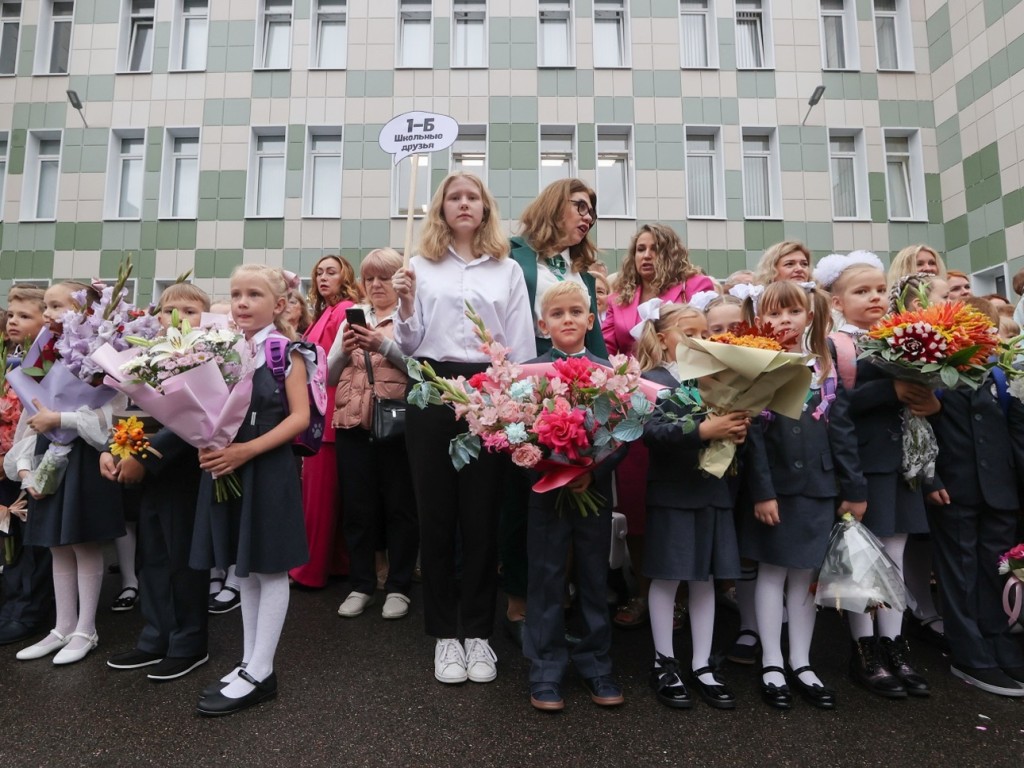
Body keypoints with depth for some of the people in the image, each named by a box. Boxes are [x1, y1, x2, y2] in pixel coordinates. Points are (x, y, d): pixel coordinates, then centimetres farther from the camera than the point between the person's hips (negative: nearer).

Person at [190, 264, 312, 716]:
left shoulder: (286, 352, -7)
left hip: (268, 470, -6)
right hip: (226, 470, 6)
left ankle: (261, 672, 15)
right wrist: (205, 443, -8)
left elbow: (300, 416, -13)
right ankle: (249, 662, 28)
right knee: (244, 571, 15)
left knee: (270, 570, 4)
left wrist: (247, 450, -20)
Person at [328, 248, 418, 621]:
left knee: (399, 506, 4)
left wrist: (382, 345, -21)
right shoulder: (352, 318, 17)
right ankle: (361, 585, 22)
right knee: (357, 507, 9)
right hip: (353, 423, 4)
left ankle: (398, 587, 17)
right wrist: (344, 350, -6)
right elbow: (330, 374, 12)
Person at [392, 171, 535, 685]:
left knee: (481, 515, 5)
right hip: (432, 391, 1)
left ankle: (477, 632, 20)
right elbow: (409, 346, 6)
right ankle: (444, 633, 21)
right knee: (436, 513, 6)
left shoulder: (508, 271, 9)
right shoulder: (422, 267, 8)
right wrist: (405, 305, -11)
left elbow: (523, 347, 6)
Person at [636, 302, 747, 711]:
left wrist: (738, 429, -13)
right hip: (671, 491, -5)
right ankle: (663, 662, 23)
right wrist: (703, 431, -33)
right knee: (666, 578, 6)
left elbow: (733, 420, 10)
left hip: (713, 490, 6)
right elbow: (652, 431, -22)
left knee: (705, 579, 13)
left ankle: (702, 665, 26)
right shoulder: (653, 381, -6)